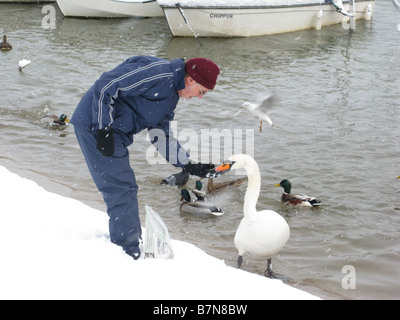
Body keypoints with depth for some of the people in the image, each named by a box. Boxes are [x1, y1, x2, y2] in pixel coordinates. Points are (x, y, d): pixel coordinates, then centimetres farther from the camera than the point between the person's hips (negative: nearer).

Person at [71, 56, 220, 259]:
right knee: (122, 189, -10)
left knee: (124, 190, 16)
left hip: (116, 133, 10)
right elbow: (105, 86, -24)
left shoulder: (172, 95, 12)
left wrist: (188, 165, 6)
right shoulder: (157, 73, -20)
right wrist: (104, 129, -23)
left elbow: (161, 136, 16)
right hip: (96, 125, -10)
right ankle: (131, 252, -4)